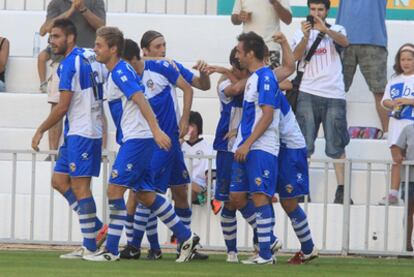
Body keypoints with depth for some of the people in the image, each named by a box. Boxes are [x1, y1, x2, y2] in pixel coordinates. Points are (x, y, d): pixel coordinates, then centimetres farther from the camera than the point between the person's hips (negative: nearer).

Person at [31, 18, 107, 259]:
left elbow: (63, 107, -15)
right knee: (59, 179, 12)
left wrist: (41, 131, -5)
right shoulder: (92, 58, 12)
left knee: (80, 186, -6)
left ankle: (90, 247, -4)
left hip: (81, 133, -9)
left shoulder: (69, 64, -14)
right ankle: (97, 227, 9)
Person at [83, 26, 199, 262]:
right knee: (146, 194, 10)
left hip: (138, 139, -10)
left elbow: (141, 100, -22)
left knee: (115, 189, -10)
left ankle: (111, 250, -7)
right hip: (132, 139, 10)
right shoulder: (115, 73, 17)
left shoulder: (121, 72, -13)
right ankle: (187, 238, 14)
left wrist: (156, 130, -30)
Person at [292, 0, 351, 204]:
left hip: (334, 95, -1)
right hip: (309, 94, 1)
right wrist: (306, 36, -21)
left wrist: (324, 29, -28)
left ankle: (341, 190, -1)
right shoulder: (302, 32, 13)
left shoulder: (336, 30, 11)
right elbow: (296, 56, -3)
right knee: (304, 144, -3)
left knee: (336, 145, -1)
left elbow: (344, 42, -12)